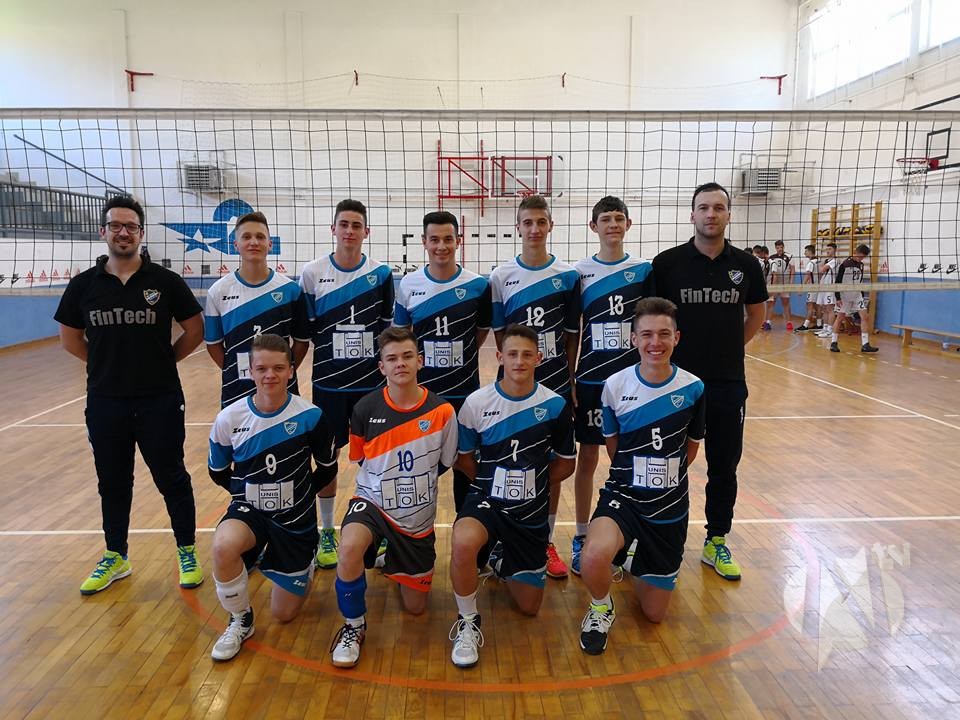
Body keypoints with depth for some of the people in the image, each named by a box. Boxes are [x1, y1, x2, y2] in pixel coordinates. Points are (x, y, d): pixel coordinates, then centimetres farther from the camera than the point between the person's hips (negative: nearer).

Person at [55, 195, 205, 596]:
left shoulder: (165, 281, -5)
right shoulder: (83, 285, 1)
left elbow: (195, 330, 1)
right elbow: (69, 338, 12)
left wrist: (162, 362, 0)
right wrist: (109, 365, 6)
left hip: (160, 401, -3)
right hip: (105, 402, 3)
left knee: (172, 479, 7)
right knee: (112, 483, 16)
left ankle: (188, 554, 24)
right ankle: (115, 558, 34)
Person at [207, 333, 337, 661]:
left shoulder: (310, 416, -17)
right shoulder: (228, 419, -13)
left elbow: (328, 469, -1)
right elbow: (218, 472, 6)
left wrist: (300, 493, 1)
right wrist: (248, 493, 3)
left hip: (296, 519, 0)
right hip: (250, 510, 1)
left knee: (284, 614, 9)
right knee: (223, 545, -36)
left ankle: (306, 566, 42)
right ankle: (241, 621, -6)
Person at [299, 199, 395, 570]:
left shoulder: (381, 273, 0)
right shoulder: (312, 273, -1)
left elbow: (388, 327, 6)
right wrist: (293, 370, 1)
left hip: (372, 382, 0)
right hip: (328, 382, 0)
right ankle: (327, 531, 26)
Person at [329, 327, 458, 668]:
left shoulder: (442, 411, -14)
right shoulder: (365, 409, -12)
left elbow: (444, 464, 2)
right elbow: (360, 458, 6)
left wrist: (416, 486, 4)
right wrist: (383, 484, 2)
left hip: (417, 519, 1)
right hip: (372, 502, -1)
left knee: (415, 606, 12)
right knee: (350, 547, -36)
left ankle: (390, 560, 44)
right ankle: (353, 626, -9)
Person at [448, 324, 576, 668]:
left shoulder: (555, 405, -8)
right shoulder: (476, 402, -10)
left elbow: (565, 462, 4)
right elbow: (464, 457, 4)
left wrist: (531, 483, 0)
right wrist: (493, 483, -2)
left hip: (531, 512, 2)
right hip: (486, 501, -1)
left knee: (529, 606, 9)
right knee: (463, 543, -37)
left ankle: (501, 561, 42)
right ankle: (468, 623, -9)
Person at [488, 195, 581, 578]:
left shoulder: (568, 275, 2)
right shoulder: (501, 276, 1)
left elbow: (573, 333, 5)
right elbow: (498, 333, 3)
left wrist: (568, 378, 1)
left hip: (556, 385, 1)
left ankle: (547, 542, 22)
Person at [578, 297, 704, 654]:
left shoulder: (693, 388, -8)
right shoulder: (615, 385, -10)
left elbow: (692, 445, 8)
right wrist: (633, 476, 5)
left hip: (670, 507, 2)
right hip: (623, 497, -1)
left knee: (654, 614, 9)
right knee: (595, 554, -36)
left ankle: (633, 561, 42)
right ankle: (601, 609, 0)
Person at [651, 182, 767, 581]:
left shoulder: (745, 264, 2)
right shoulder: (667, 262, -6)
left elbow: (756, 314, 16)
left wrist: (729, 347, 9)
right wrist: (667, 351, 0)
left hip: (728, 383, 3)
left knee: (724, 467, 12)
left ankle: (716, 543, 28)